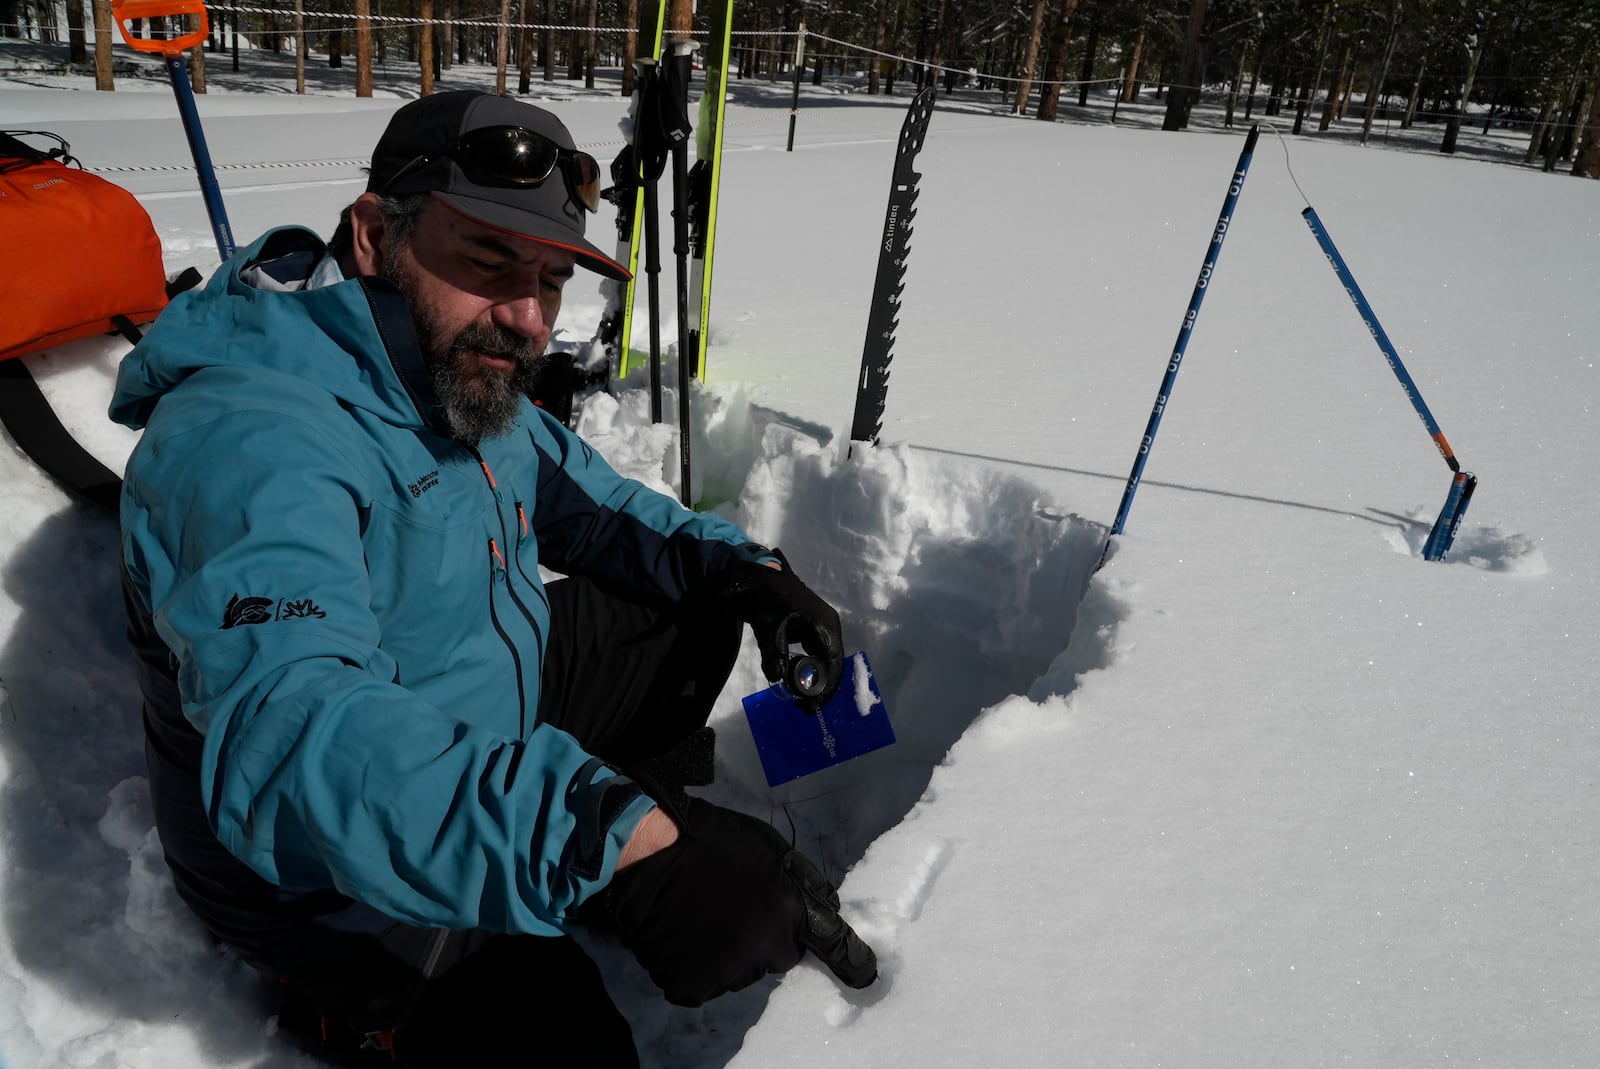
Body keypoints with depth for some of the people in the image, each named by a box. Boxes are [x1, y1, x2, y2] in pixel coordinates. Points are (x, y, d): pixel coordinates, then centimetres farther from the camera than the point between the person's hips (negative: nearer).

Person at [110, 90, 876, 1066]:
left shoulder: (462, 373, -3)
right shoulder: (252, 435, -33)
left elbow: (589, 501, 10)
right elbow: (289, 740, -46)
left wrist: (737, 566, -8)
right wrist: (619, 844, -55)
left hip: (498, 710, 8)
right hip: (341, 885, -7)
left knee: (693, 607, 8)